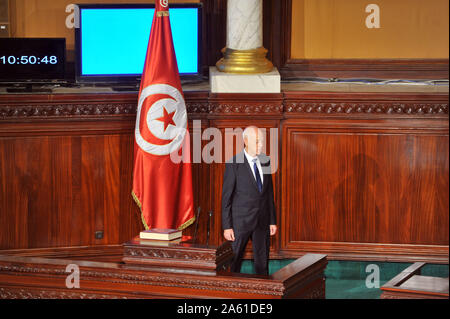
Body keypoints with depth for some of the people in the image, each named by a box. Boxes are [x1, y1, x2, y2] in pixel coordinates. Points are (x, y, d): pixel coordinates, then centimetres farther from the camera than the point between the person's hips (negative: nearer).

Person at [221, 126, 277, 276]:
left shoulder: (265, 161, 6)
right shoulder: (233, 164, -10)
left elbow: (269, 193, 12)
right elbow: (226, 197, -8)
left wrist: (272, 221, 9)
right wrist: (227, 227, -12)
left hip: (262, 223, 5)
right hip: (240, 222, -5)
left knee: (262, 263, 9)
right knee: (234, 262, 3)